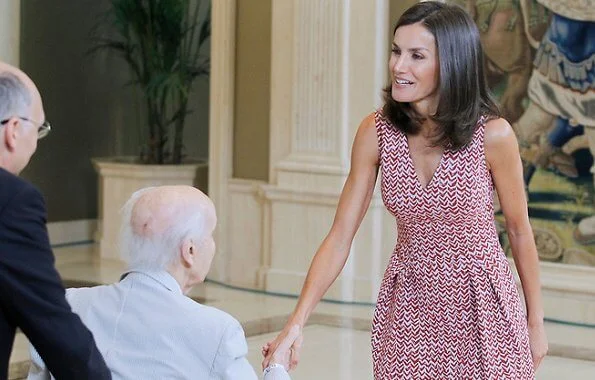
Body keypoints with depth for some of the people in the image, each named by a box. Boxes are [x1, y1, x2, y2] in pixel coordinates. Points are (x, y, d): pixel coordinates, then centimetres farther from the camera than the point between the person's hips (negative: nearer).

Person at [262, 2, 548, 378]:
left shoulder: (492, 134, -16)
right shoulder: (376, 132, -9)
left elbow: (520, 230, -2)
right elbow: (340, 237, -8)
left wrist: (536, 323, 5)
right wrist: (296, 322, -18)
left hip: (482, 308, -2)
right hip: (408, 308, 2)